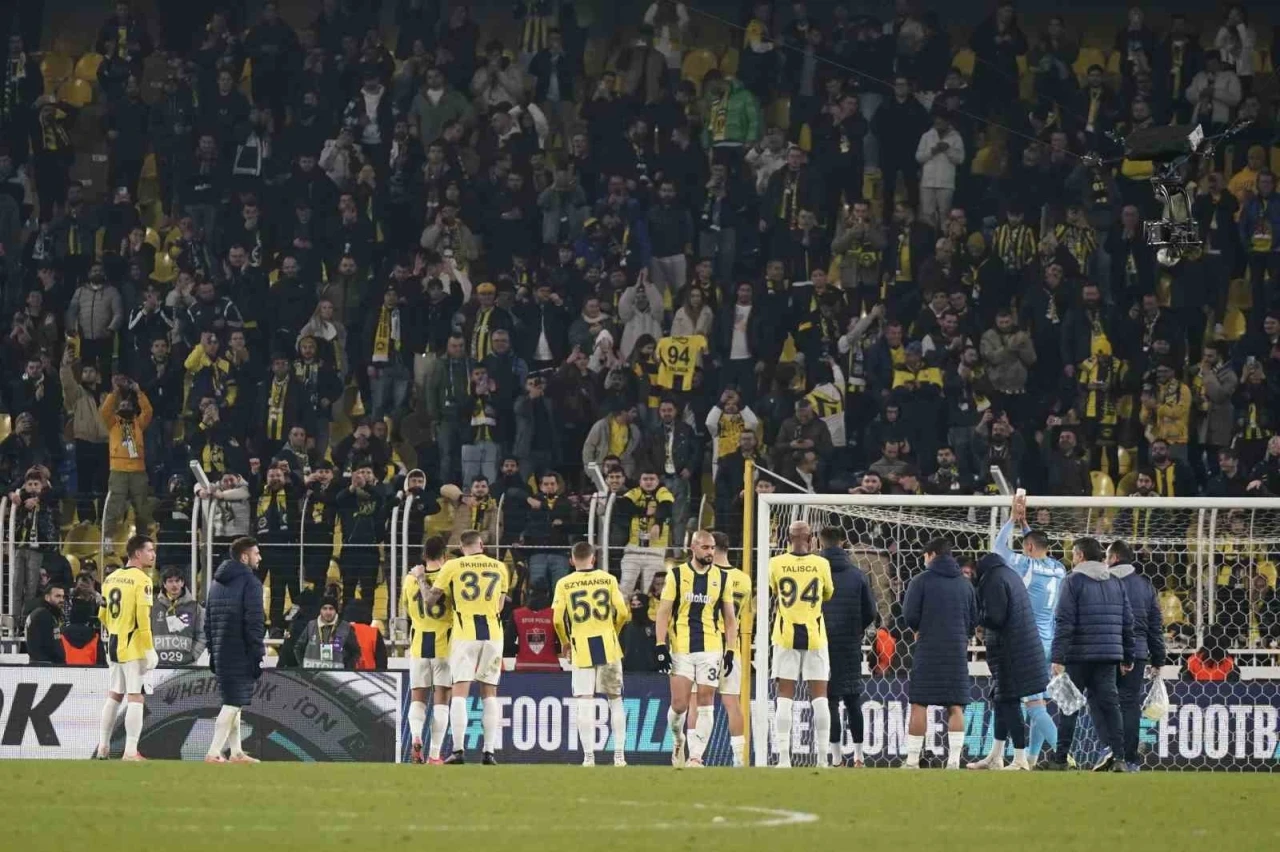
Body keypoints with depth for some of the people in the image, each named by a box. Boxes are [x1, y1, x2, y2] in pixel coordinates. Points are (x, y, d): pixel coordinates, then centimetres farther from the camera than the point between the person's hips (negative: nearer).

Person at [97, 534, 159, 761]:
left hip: (114, 646, 8)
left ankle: (103, 747, 21)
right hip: (134, 648, -8)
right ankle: (130, 752, -10)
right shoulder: (142, 580, -13)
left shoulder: (111, 578, 11)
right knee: (136, 697, -5)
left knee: (114, 696, 17)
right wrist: (149, 650, -16)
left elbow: (103, 616, 17)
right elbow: (143, 618, -19)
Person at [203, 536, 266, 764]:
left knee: (232, 702, 16)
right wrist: (257, 655, -13)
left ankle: (236, 752, 19)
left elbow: (208, 620, 17)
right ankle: (213, 753, -13)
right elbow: (254, 623, -16)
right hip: (241, 655, -8)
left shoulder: (217, 583, 16)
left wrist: (212, 651, 19)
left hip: (221, 652, 8)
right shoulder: (250, 583, -10)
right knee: (234, 703, -7)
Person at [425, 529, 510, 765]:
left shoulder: (453, 567, -1)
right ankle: (489, 751, 3)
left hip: (465, 634, -2)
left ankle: (458, 750, -14)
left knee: (460, 691, -4)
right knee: (489, 693, 7)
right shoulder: (499, 568, 8)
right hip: (493, 633, 2)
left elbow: (430, 600, 3)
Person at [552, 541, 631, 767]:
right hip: (608, 645, 1)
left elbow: (558, 619, -7)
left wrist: (564, 642, 10)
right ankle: (619, 754, 9)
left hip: (581, 647, -1)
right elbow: (623, 613, 0)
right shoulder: (608, 579, 3)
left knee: (585, 702, 0)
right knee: (615, 699, 11)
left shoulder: (564, 584, -1)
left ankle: (588, 755, -5)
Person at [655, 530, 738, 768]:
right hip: (681, 648, -1)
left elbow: (729, 617, 12)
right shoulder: (676, 575, 3)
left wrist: (731, 651, 5)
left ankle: (695, 756, 1)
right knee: (679, 705, -4)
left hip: (711, 648, 1)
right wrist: (661, 646, -7)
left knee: (705, 703, -4)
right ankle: (678, 741, 25)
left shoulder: (722, 578, 8)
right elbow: (663, 613, 2)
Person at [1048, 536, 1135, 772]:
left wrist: (1058, 658, -14)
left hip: (1078, 655, -5)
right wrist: (1127, 658, 19)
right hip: (1109, 656, 5)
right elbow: (1128, 623, 14)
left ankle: (1060, 759, 5)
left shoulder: (1074, 581, -6)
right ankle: (1116, 755, -11)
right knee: (1107, 703, 4)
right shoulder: (1116, 584, 13)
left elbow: (1064, 622, -12)